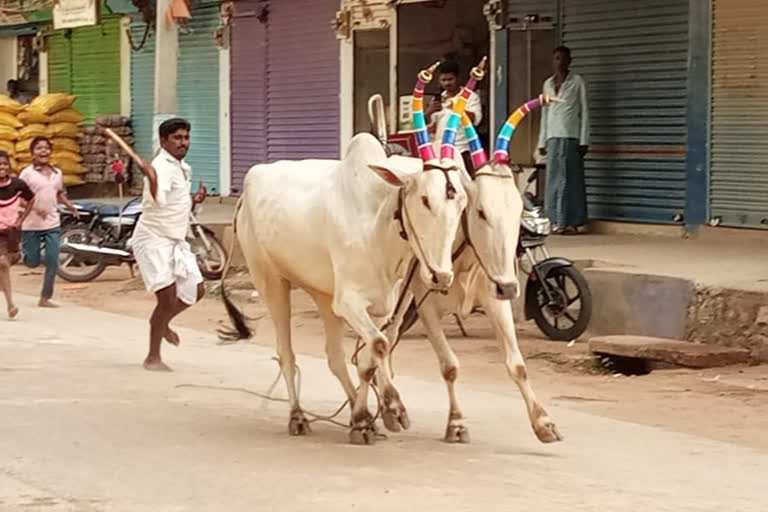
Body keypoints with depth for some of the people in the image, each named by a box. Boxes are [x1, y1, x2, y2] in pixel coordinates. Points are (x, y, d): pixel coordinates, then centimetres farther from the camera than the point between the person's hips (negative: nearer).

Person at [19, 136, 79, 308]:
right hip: (31, 225, -4)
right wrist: (34, 207, -26)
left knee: (52, 263, -3)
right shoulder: (27, 173, -8)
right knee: (33, 263, 3)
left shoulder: (57, 173, 8)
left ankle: (45, 298, 8)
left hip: (53, 224, 4)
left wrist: (70, 205, 5)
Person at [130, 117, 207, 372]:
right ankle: (153, 358, -5)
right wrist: (151, 179, -56)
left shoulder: (184, 168, 11)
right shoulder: (161, 167, -20)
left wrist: (194, 200, 6)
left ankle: (161, 322, 39)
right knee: (168, 297, -15)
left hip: (177, 241, 9)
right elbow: (158, 201, -39)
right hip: (154, 240, -9)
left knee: (195, 290, 15)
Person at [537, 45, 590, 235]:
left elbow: (584, 112, 0)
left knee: (572, 179, -5)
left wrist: (584, 140, -7)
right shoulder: (548, 84, 17)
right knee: (554, 180, 2)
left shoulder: (577, 82, 3)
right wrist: (542, 141, 13)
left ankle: (574, 221, -4)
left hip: (571, 137, -5)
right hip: (552, 137, 5)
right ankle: (558, 221, 4)